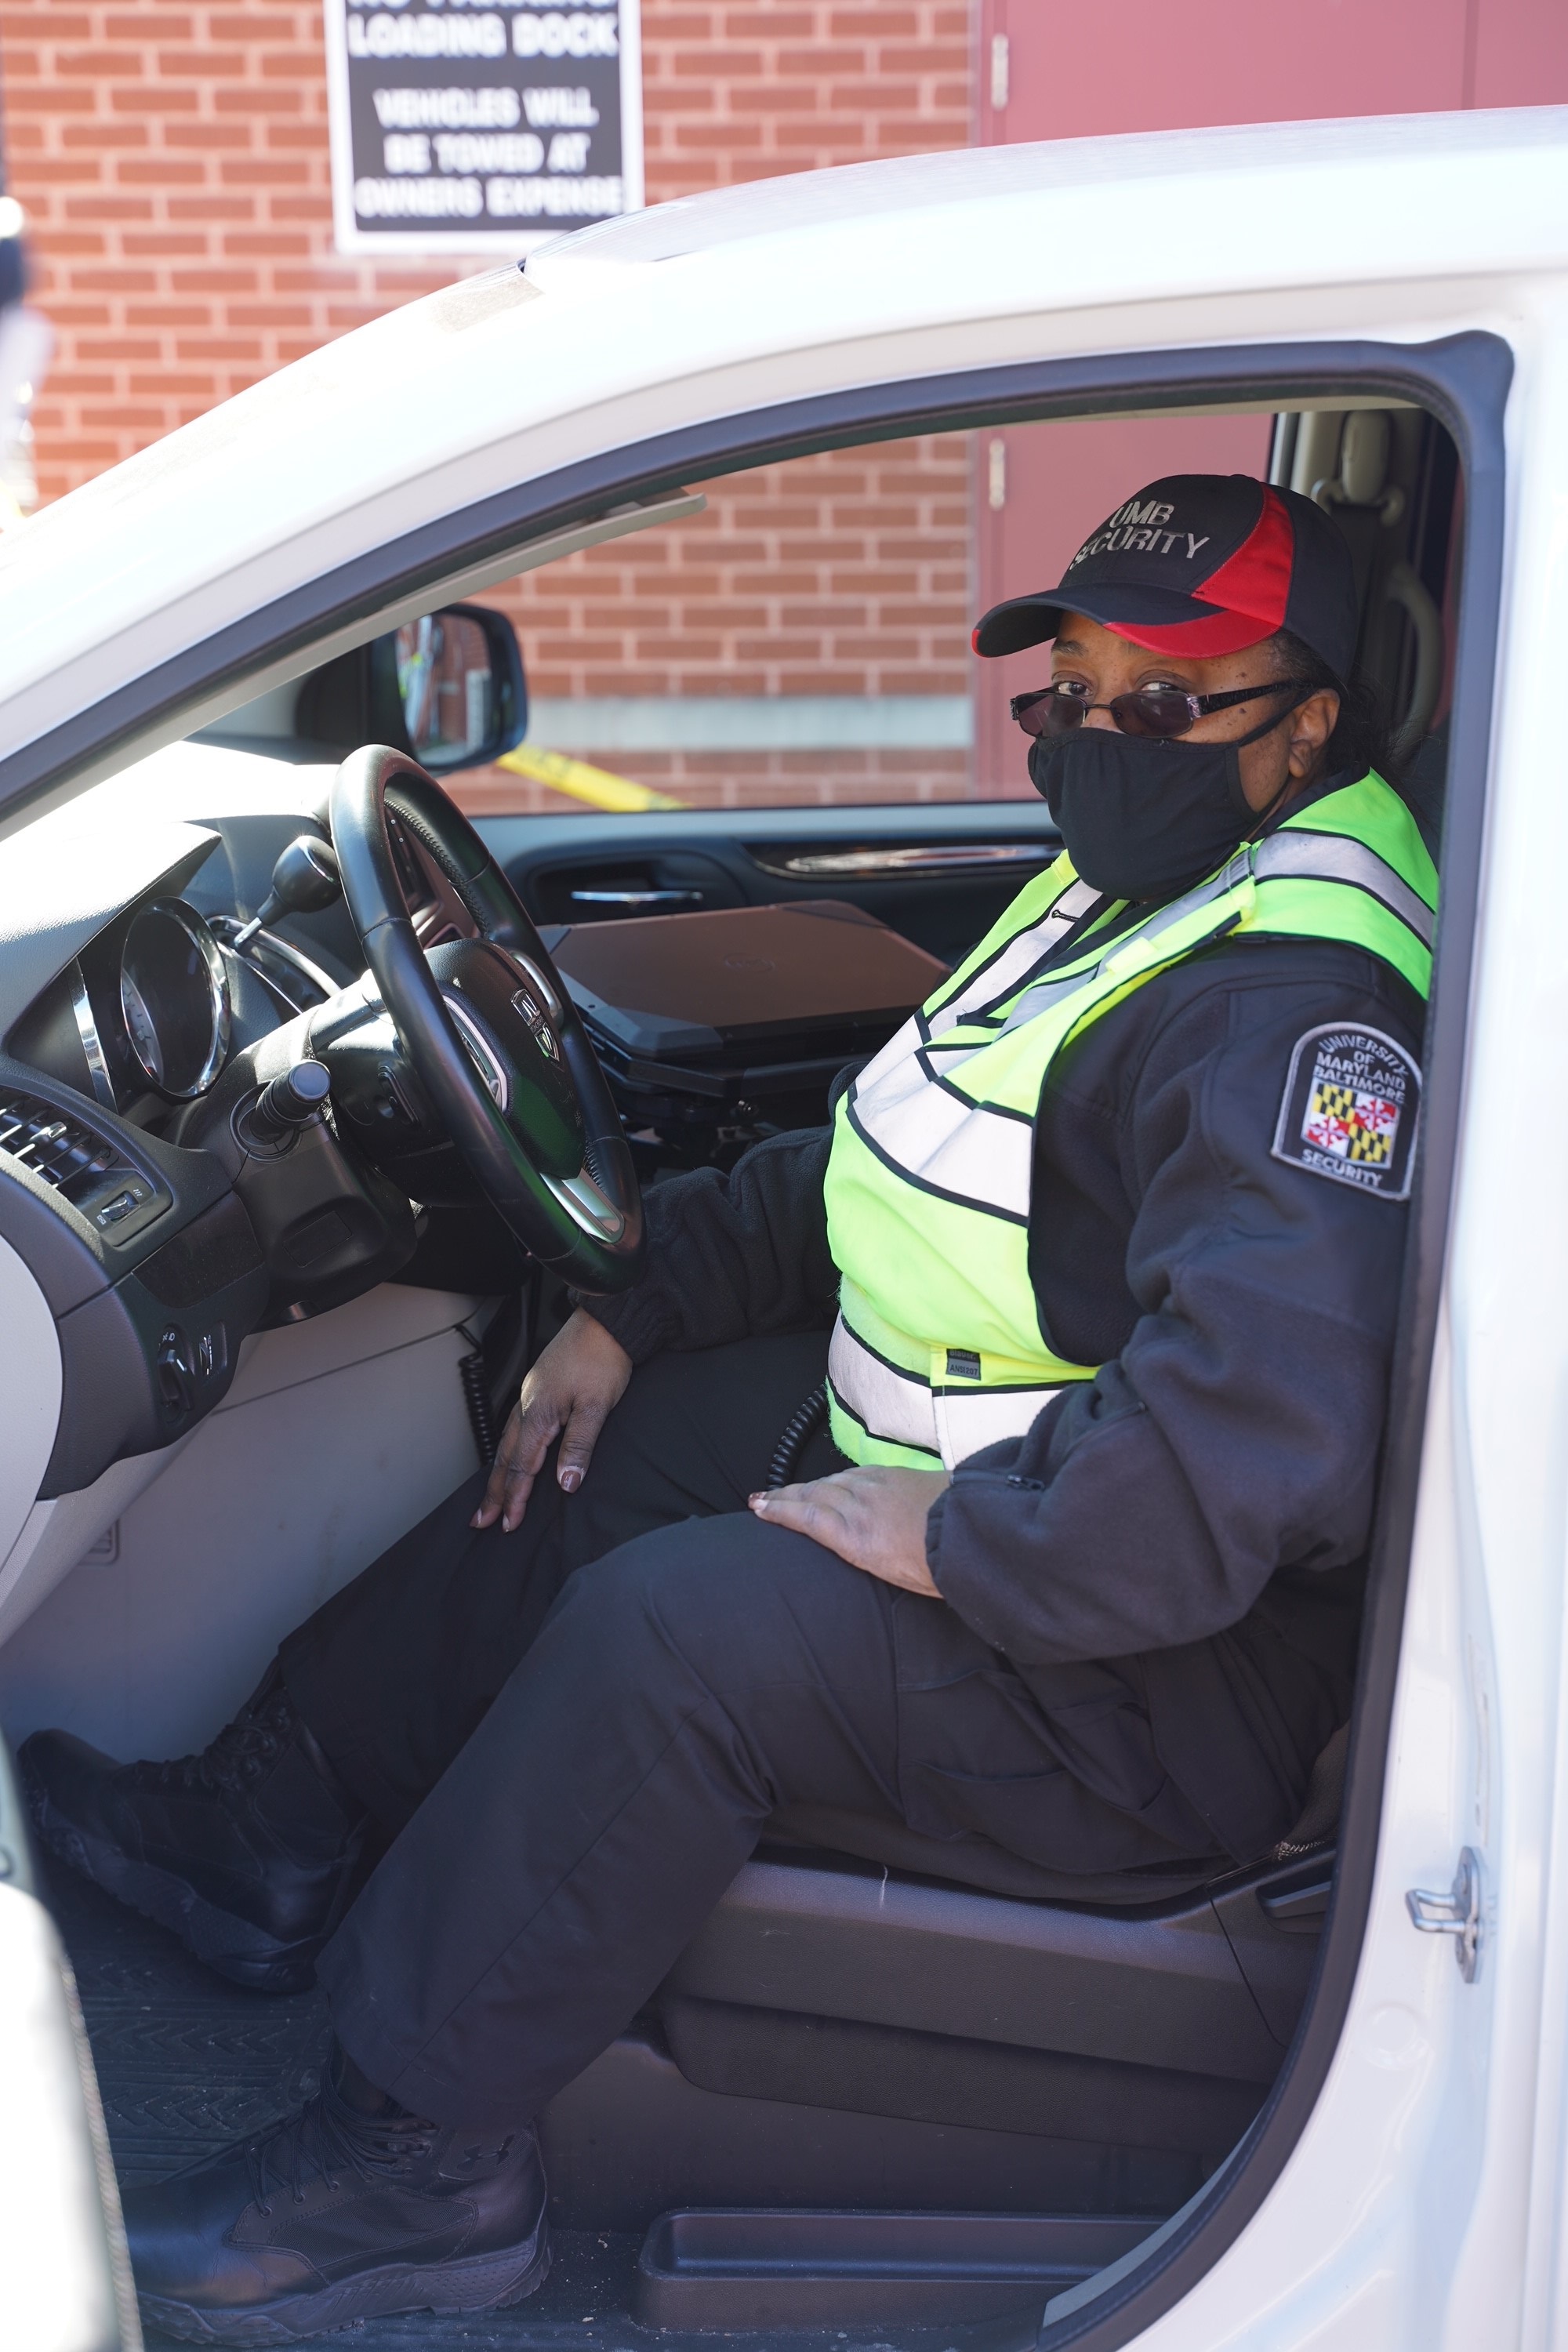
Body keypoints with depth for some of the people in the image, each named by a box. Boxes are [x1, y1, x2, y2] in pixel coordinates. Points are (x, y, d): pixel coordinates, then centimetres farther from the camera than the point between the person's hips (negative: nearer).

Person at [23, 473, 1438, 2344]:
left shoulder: (1298, 1013, -25)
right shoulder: (1127, 891, 9)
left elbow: (1265, 1433, -36)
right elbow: (872, 1165, 17)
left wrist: (957, 1539, -28)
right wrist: (634, 1309, 11)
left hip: (1163, 1662, -10)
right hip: (960, 1471, 11)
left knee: (672, 1626, -26)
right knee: (593, 1458, 13)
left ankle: (416, 2159, -8)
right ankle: (276, 1835, 22)